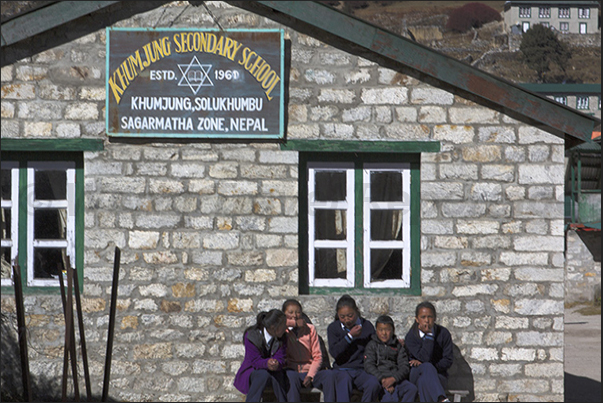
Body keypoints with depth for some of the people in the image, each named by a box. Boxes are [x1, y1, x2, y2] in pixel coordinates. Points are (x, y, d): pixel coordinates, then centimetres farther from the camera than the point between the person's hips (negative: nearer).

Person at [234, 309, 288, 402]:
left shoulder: (281, 339, -4)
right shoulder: (251, 336, -16)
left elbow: (280, 359, -12)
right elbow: (255, 361, -18)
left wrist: (276, 364, -38)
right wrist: (267, 363, -41)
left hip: (274, 371, 3)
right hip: (251, 371, -3)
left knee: (278, 375, -34)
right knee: (263, 375, -38)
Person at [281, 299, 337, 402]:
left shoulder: (310, 329, 14)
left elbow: (317, 357, 10)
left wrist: (310, 376, -8)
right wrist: (294, 323, -9)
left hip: (310, 371, 3)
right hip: (291, 371, -3)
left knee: (329, 374, -28)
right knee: (291, 376, -39)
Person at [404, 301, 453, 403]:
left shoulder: (443, 333, -1)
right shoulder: (411, 336, -5)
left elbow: (448, 361, -4)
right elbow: (425, 358, -19)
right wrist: (429, 335, -21)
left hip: (439, 375, 1)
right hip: (416, 374, -1)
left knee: (424, 380, -36)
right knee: (427, 366, -38)